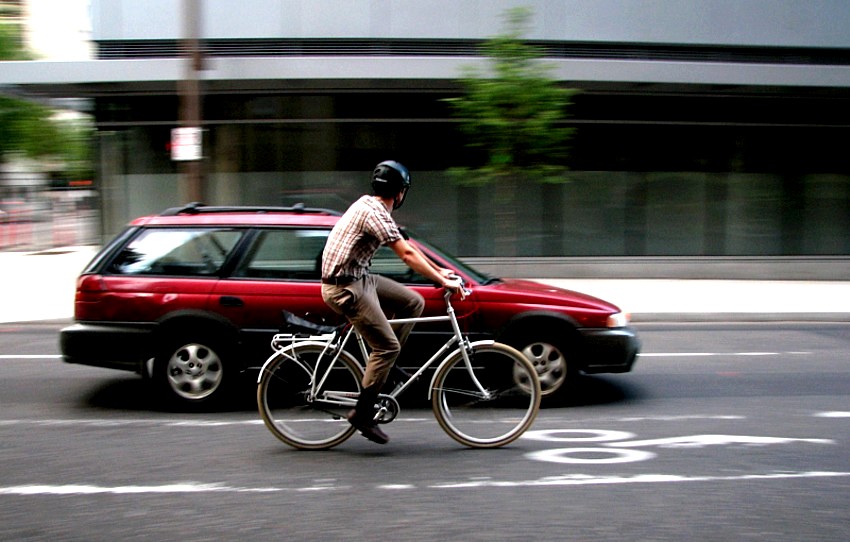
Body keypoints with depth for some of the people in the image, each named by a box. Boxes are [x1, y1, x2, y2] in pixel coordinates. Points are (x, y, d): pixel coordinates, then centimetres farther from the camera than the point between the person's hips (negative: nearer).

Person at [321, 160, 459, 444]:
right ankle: (363, 414, -1)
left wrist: (438, 270, 16)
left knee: (413, 302, 9)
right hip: (345, 287, -10)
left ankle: (380, 365, 12)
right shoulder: (373, 211, -18)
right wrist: (443, 281, -19)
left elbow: (406, 247, 18)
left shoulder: (373, 206, 12)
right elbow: (407, 255, -23)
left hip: (359, 279, 10)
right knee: (387, 346, -9)